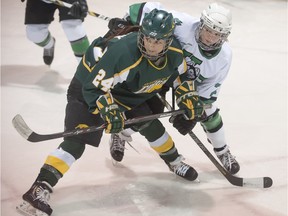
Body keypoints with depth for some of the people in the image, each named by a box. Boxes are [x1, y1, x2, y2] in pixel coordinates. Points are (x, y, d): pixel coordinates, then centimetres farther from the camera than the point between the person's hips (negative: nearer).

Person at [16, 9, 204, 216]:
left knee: (149, 124, 10)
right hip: (88, 86, -7)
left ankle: (175, 162, 39)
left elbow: (180, 75, 8)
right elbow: (95, 87, -33)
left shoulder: (174, 53, -16)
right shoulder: (123, 53, -39)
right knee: (76, 140, -20)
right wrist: (108, 110, -43)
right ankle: (40, 189, -27)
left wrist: (189, 96, -4)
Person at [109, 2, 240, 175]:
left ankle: (223, 152, 27)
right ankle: (120, 137, 27)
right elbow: (151, 8, -34)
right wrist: (128, 22, -44)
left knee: (209, 114, 1)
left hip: (192, 80, 3)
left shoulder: (224, 55, -27)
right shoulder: (182, 24, -41)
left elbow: (210, 88, -19)